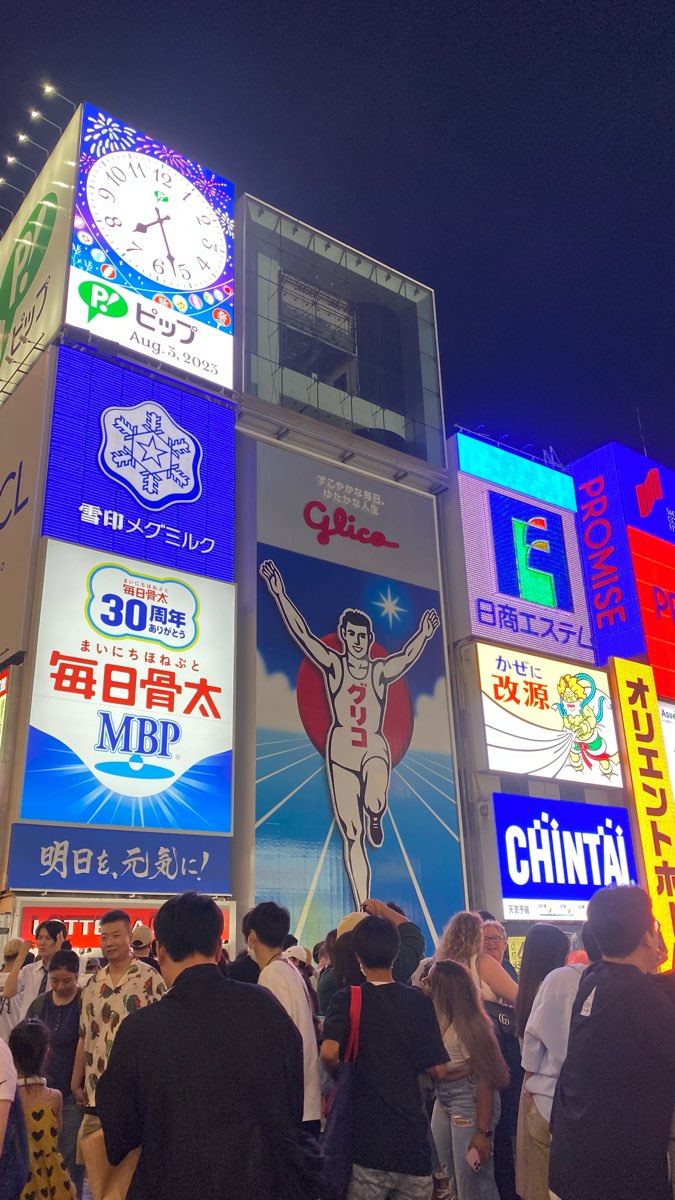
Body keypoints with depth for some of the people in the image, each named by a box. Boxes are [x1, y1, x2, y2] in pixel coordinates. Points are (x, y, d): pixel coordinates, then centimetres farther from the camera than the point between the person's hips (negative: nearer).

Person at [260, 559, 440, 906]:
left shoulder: (381, 671, 7)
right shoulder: (333, 665, 4)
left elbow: (408, 657, -9)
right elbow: (301, 633, -4)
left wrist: (424, 633, -25)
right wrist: (279, 594, -11)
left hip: (376, 749, 0)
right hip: (341, 751, 0)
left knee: (375, 803, -32)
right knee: (351, 835, -1)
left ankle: (375, 820, 8)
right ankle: (363, 910, 7)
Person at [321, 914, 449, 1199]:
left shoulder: (347, 999, -9)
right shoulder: (419, 1001, -3)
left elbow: (329, 1053, -25)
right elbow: (438, 1069, -1)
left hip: (367, 1132, -2)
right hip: (411, 1128, 2)